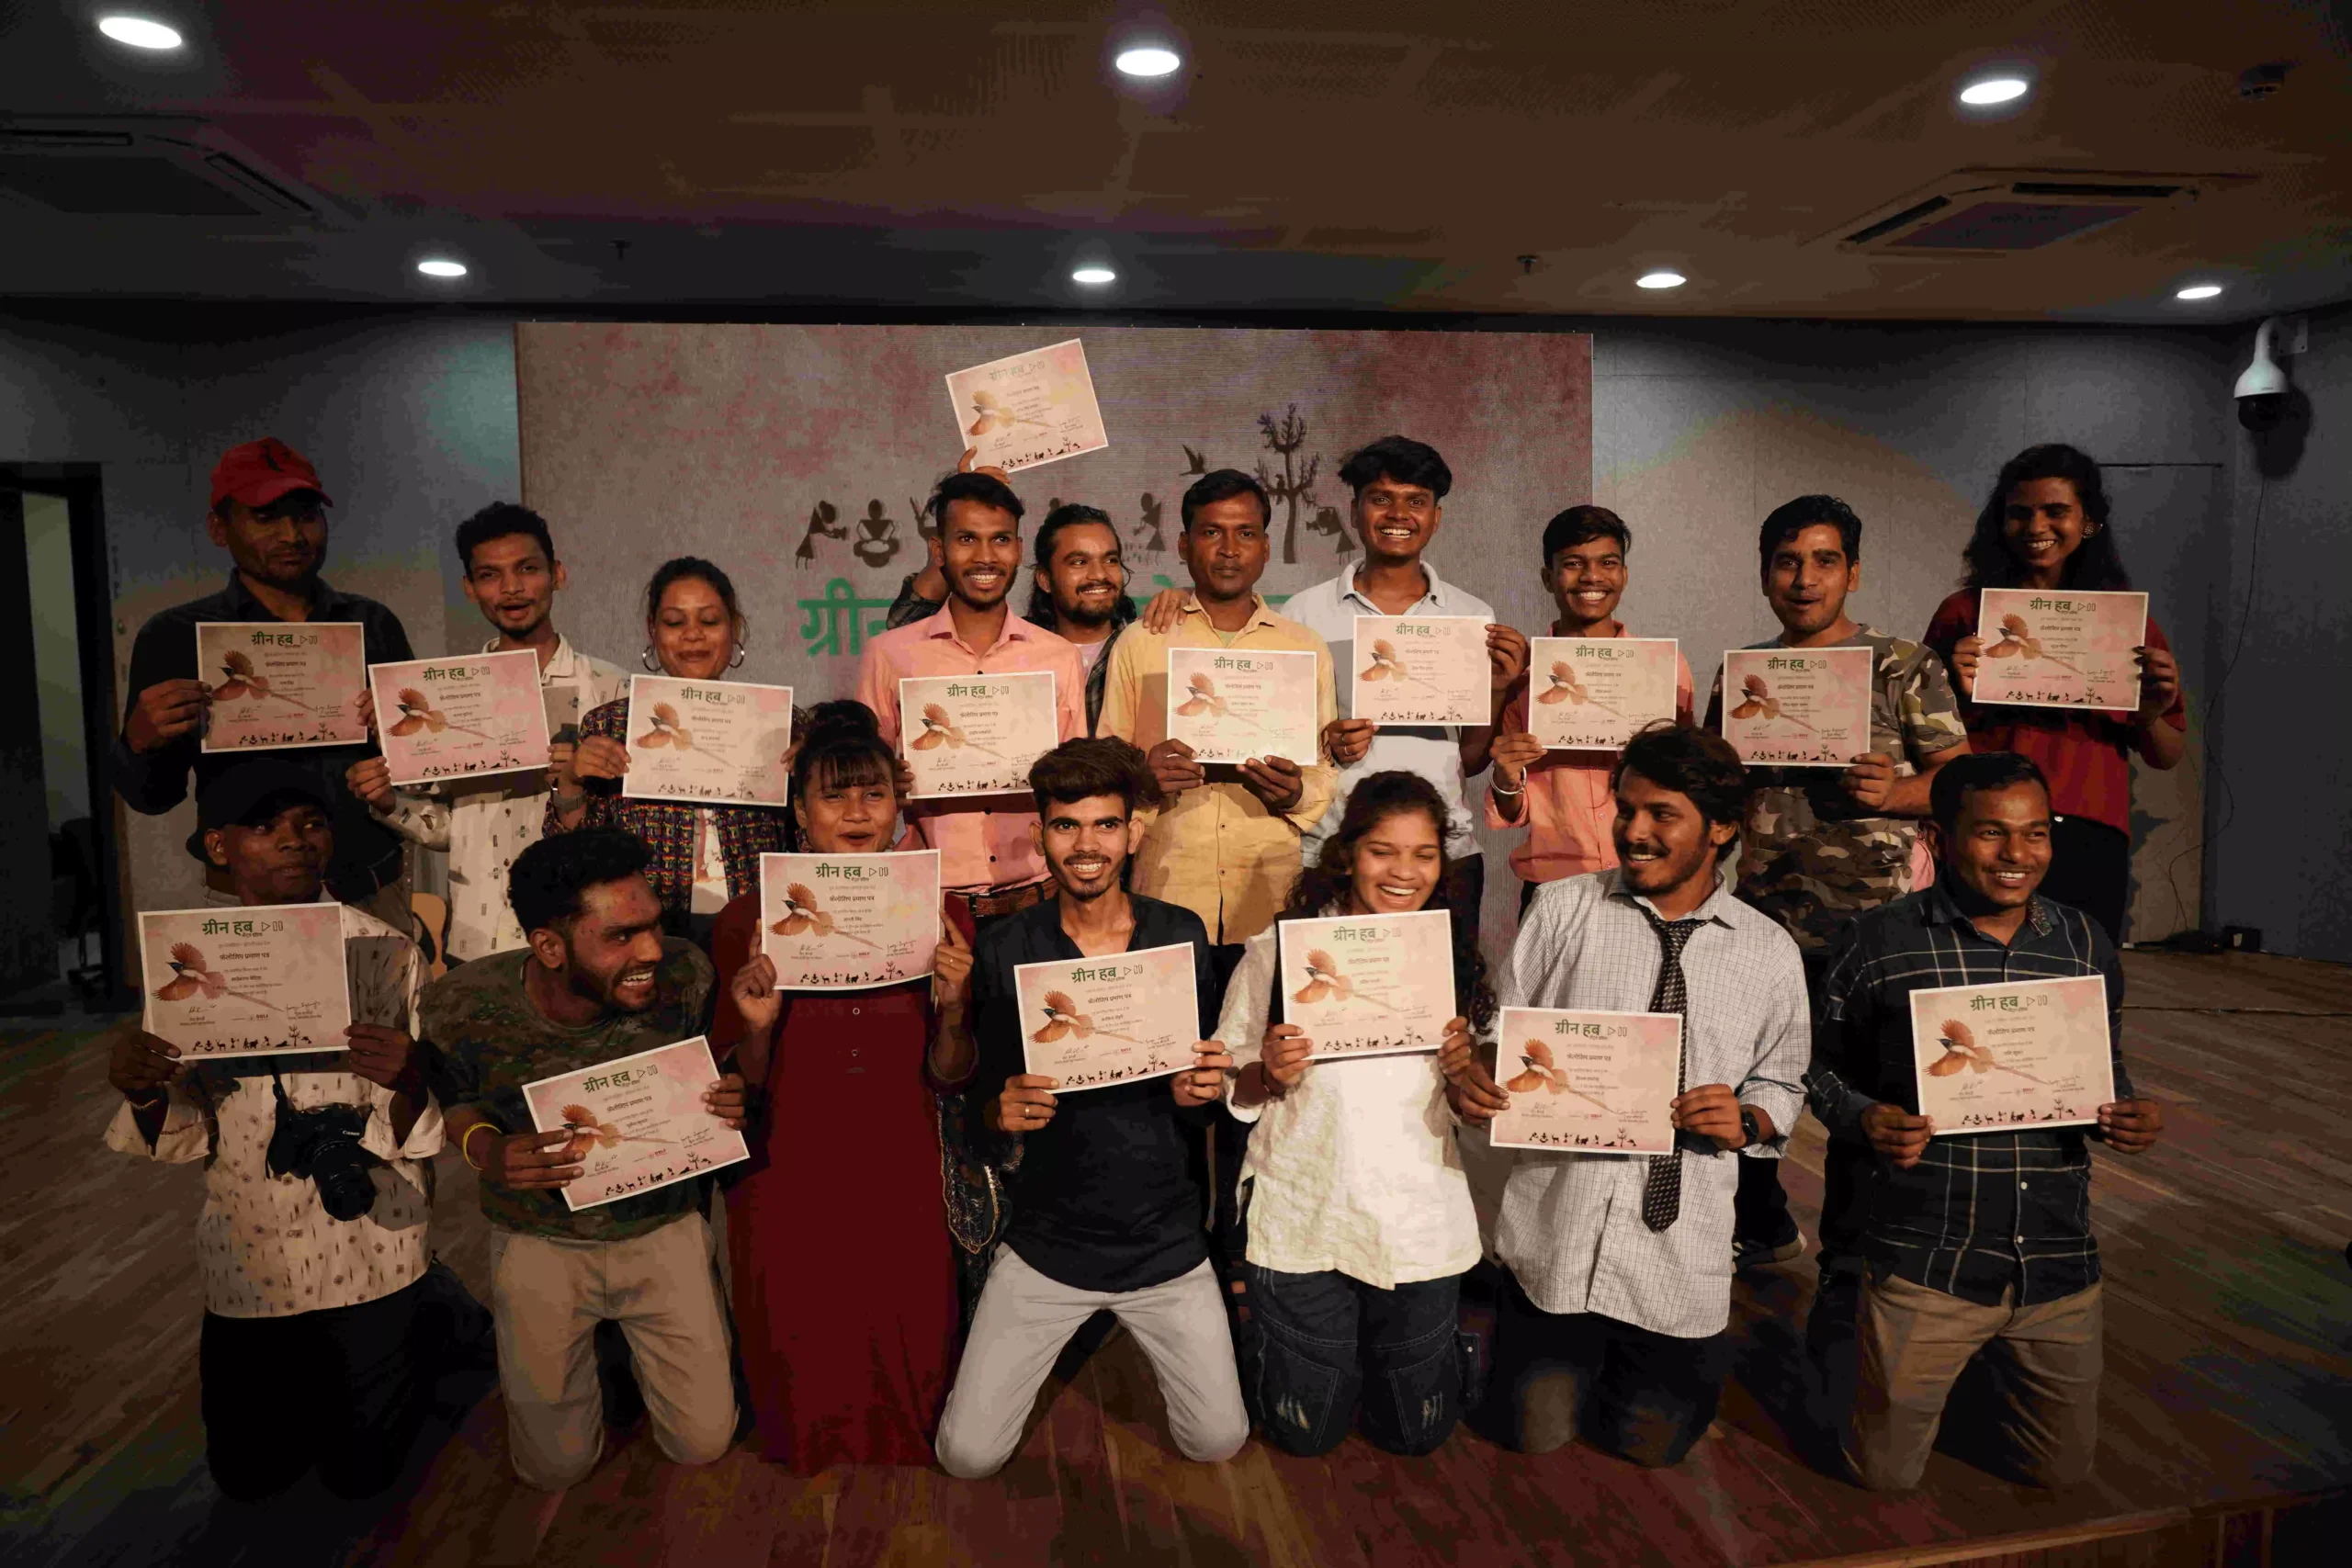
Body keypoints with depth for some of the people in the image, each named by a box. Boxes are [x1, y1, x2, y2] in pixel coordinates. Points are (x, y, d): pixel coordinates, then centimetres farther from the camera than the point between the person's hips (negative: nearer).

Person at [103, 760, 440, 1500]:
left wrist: (408, 1080, -36)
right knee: (247, 1476, 19)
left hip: (370, 1252, -3)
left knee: (359, 1472, 14)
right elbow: (187, 1135, 2)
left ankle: (422, 1328, 38)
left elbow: (416, 1131, -14)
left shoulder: (386, 953, -12)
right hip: (248, 1260, 3)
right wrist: (143, 1092, -20)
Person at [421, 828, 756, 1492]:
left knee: (703, 1442, 8)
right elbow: (451, 1105, -3)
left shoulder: (685, 974, -24)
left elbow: (708, 1079, -6)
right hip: (540, 1238, 0)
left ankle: (639, 1342, 38)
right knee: (556, 1465, 13)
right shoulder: (458, 1007, -25)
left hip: (663, 1227, 0)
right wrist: (487, 1151, -27)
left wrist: (754, 1030, -30)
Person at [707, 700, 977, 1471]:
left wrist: (952, 1010, -19)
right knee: (799, 1392, 14)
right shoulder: (749, 922, -8)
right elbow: (742, 1085, -1)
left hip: (901, 1187, 1)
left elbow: (947, 1079, 1)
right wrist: (756, 1022, -21)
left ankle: (897, 1447, 46)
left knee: (911, 1385, 12)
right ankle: (807, 1446, 48)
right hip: (787, 1187, -1)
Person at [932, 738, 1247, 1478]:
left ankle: (1135, 1329, 34)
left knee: (1218, 1441, 7)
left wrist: (1195, 1092, -18)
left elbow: (1202, 1083, 4)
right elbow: (980, 1097, 0)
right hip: (1045, 1240, 0)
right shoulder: (1002, 950, -9)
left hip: (1164, 1238, 1)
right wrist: (1002, 1113, -23)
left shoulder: (1182, 937, -5)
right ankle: (1062, 1339, 29)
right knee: (967, 1456, 1)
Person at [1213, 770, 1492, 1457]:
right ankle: (1264, 1327, 41)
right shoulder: (1279, 948, -8)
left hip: (1420, 1216, 2)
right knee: (1307, 1429, 12)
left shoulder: (1453, 957, 0)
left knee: (1417, 1430, 15)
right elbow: (1228, 1086, -2)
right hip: (1302, 1215, -2)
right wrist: (1270, 1074, -22)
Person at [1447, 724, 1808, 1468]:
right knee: (1536, 1434, 10)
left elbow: (1779, 1087, 10)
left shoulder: (1771, 952, 2)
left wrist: (1747, 1120, -12)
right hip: (1555, 1226, -1)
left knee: (1652, 1444, 16)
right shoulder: (1562, 909, -2)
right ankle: (1515, 1339, 40)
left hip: (1681, 1245, 1)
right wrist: (1470, 1071, -21)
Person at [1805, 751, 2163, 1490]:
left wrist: (2131, 1116, -6)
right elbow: (1823, 1067, 0)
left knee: (2061, 1471, 20)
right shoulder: (1879, 940, -9)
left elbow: (2107, 1069, 16)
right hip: (1925, 1262, -3)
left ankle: (1973, 1374, 48)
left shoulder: (2086, 944, 3)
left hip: (2058, 1263, 4)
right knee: (1886, 1476, 11)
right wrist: (1865, 1118, -21)